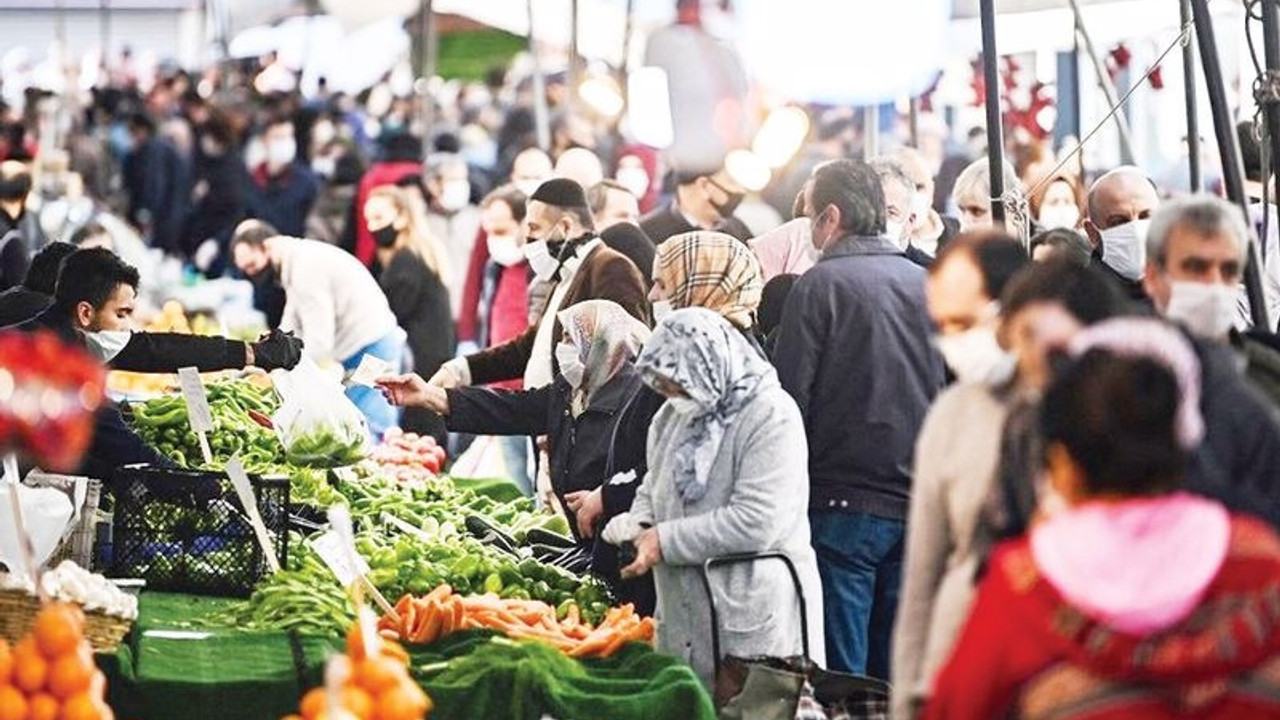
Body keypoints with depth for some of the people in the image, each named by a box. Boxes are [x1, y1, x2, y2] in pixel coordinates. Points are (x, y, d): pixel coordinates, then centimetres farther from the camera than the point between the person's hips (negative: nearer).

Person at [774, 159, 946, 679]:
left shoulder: (822, 285, -8)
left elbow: (790, 397, -10)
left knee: (840, 676, -2)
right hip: (920, 507, 5)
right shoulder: (927, 283, 8)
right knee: (896, 671, 10)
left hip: (844, 504, -5)